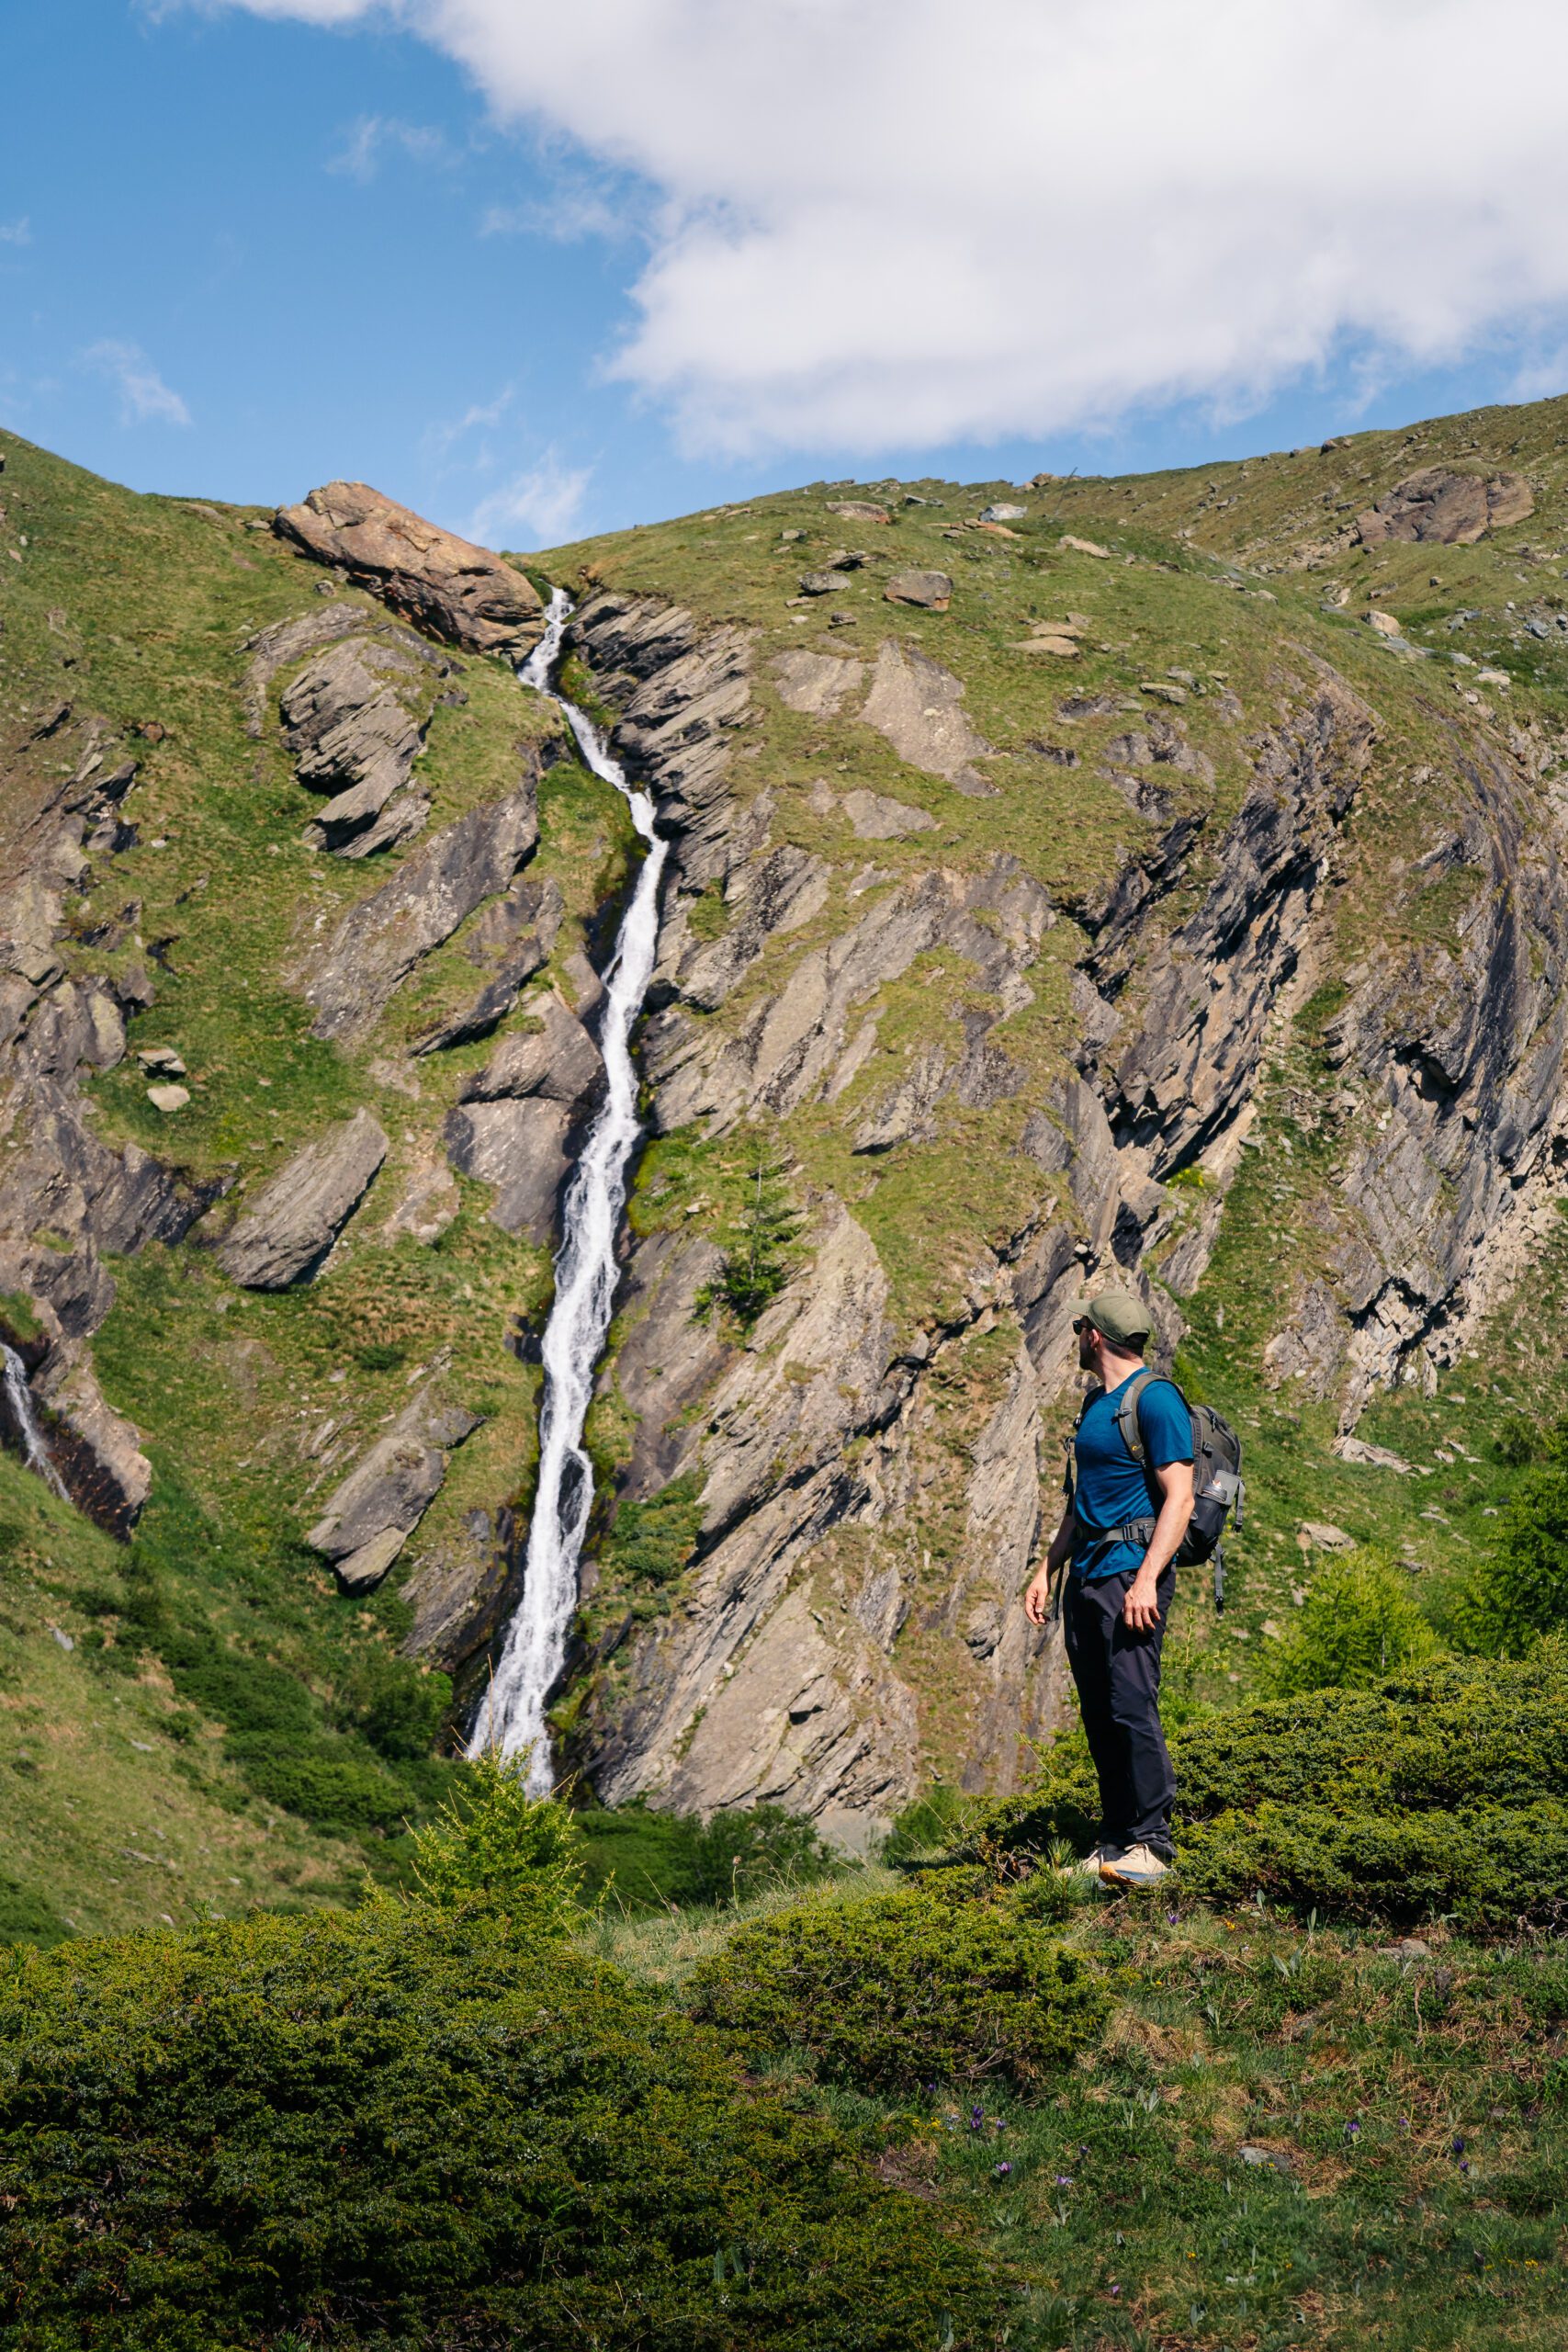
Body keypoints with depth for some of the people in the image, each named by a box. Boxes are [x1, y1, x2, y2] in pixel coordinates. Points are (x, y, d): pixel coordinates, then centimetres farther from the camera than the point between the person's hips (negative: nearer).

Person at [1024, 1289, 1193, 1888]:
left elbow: (1179, 1498, -15)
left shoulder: (1155, 1400, -9)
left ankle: (1152, 1843, -8)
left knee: (1132, 1707, -13)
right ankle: (1115, 1841, 12)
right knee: (1100, 1716, 8)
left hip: (1129, 1572, -9)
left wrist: (1146, 1580, -22)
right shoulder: (1096, 1403, 19)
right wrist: (1047, 1571, 21)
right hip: (1086, 1573, 9)